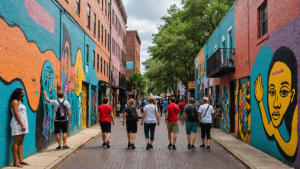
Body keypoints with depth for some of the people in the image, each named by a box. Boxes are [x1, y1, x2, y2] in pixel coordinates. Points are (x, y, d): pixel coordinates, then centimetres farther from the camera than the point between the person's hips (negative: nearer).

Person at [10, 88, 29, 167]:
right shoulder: (15, 101, -9)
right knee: (16, 142, -6)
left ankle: (20, 160, 12)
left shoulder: (20, 101, 18)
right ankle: (15, 161, -2)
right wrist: (22, 124, -18)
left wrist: (24, 125, 15)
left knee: (21, 142, 8)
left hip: (23, 124, 9)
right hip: (17, 123, -9)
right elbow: (16, 114, -16)